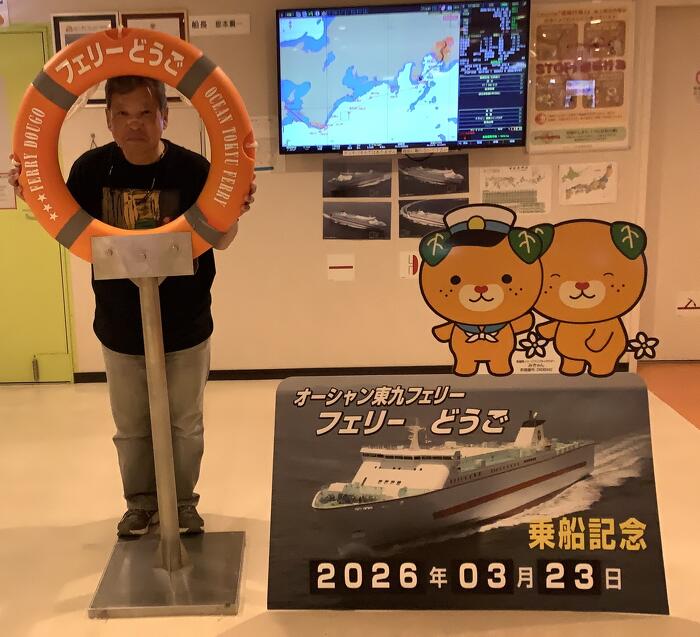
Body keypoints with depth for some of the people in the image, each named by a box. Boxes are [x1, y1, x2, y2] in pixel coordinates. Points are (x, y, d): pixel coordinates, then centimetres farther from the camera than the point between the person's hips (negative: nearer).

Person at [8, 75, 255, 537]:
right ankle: (141, 503, 39)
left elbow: (220, 241, -8)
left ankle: (184, 502, 36)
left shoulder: (193, 169, -15)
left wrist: (233, 210, -29)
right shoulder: (92, 168, -8)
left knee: (186, 425, 15)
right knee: (131, 428, 17)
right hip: (120, 330, 2)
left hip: (185, 328, -2)